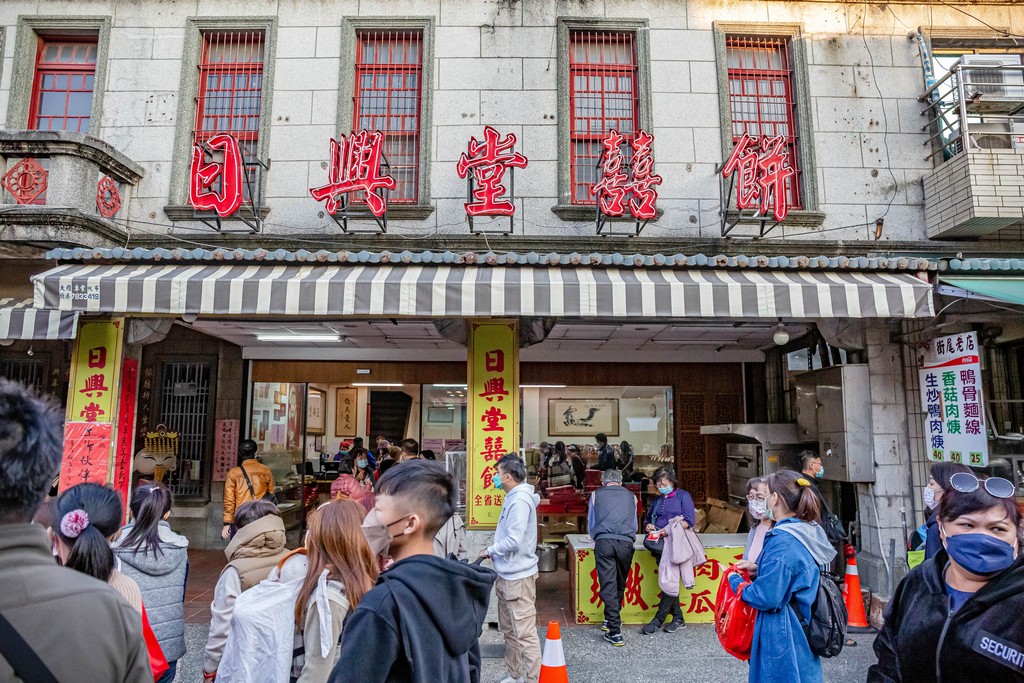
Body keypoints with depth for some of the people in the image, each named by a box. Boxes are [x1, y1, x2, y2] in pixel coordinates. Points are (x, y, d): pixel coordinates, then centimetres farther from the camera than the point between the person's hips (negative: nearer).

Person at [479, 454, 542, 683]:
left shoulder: (520, 500, -21)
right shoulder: (513, 497, 10)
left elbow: (514, 541, -26)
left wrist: (489, 550, -12)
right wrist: (494, 551, 5)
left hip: (518, 576, -11)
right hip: (507, 574, 11)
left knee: (525, 633, -4)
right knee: (509, 630, 20)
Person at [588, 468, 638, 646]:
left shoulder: (596, 494, 18)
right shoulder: (631, 496, 21)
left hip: (603, 542, -2)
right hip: (626, 543, 2)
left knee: (608, 586, -1)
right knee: (620, 584, 18)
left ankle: (615, 631, -4)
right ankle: (611, 620, 31)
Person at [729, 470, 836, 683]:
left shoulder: (783, 540, -25)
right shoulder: (811, 532, 3)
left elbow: (766, 598, -24)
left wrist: (734, 580, -9)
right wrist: (759, 569, 6)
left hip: (783, 638, -9)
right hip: (803, 632, 9)